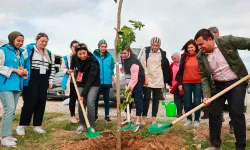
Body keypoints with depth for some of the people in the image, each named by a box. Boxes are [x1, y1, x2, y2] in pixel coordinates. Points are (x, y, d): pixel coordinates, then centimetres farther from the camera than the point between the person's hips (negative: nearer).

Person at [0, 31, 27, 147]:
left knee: (12, 110, 10)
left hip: (17, 85, 8)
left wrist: (24, 72, 5)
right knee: (9, 109, -13)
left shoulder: (20, 53, 18)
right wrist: (15, 70, -16)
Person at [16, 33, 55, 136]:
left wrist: (51, 80, 8)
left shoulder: (49, 54, 15)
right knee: (30, 102, -9)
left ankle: (37, 125, 14)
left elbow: (52, 68, 16)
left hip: (43, 81, 5)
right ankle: (21, 125, 3)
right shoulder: (29, 50, -2)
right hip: (31, 80, -5)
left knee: (41, 102, 4)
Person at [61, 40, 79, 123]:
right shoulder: (66, 57, 8)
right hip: (71, 80, 0)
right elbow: (62, 68, 7)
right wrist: (67, 71, -11)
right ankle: (72, 116, 18)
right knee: (72, 99, 6)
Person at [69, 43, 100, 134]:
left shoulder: (93, 62, -28)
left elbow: (90, 79, -29)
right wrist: (72, 68, 11)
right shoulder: (75, 57, -11)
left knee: (90, 103, -16)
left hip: (93, 84, -5)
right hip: (81, 84, 5)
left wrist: (83, 94, -31)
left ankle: (91, 126, -3)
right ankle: (82, 125, 15)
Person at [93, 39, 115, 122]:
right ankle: (95, 115, 23)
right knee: (96, 99, 9)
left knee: (106, 99, 10)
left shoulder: (109, 56, 1)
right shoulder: (94, 55, -4)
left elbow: (112, 69, 7)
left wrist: (113, 80, 5)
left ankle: (107, 115, 20)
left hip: (107, 81, 1)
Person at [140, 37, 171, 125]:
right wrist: (145, 77, -10)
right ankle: (144, 118, 11)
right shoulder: (146, 51, -2)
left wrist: (167, 81, 5)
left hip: (158, 80, 1)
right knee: (146, 98, 2)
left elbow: (165, 67, 6)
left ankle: (154, 119, 14)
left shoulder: (162, 53, 1)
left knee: (156, 99, 7)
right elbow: (143, 65, -3)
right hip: (147, 79, -1)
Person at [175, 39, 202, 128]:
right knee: (187, 102, 5)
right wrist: (179, 83, 1)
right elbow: (180, 71, 6)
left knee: (197, 102, 0)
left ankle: (197, 120, 12)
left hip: (198, 83, -1)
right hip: (186, 83, 2)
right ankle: (189, 119, 18)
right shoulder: (184, 57, 6)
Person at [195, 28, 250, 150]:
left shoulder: (227, 41, -16)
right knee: (213, 113, 4)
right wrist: (206, 95, -15)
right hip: (218, 85, 4)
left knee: (236, 112, -8)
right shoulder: (200, 56, -7)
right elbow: (204, 77, -4)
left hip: (236, 82, -3)